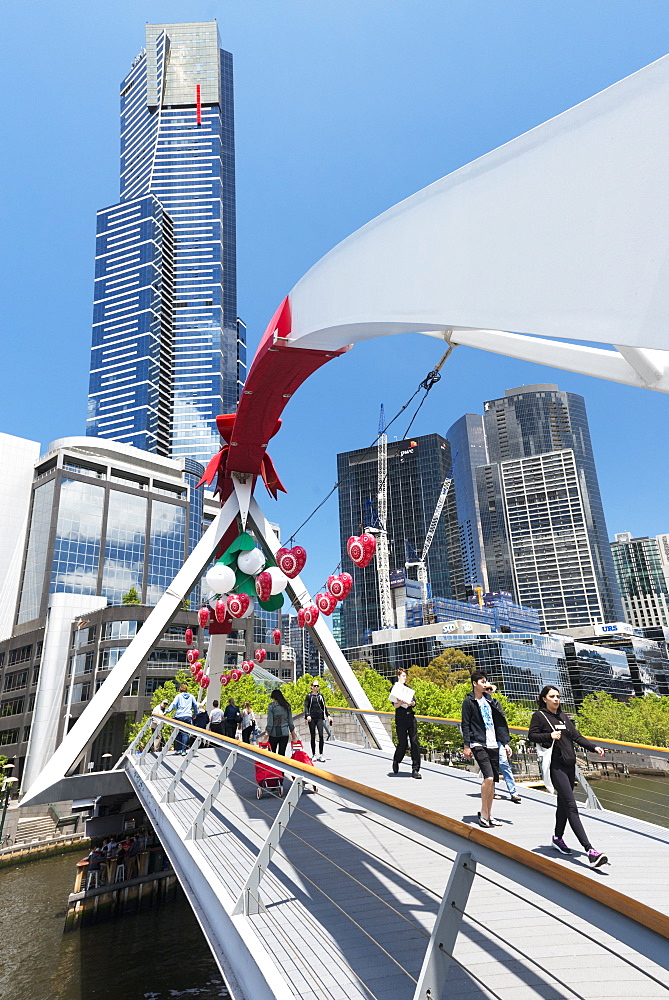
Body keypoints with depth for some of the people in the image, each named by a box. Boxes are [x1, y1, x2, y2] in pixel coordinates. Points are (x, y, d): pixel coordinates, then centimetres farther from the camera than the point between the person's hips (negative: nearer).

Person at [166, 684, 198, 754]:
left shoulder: (179, 696, 9)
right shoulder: (191, 696, 16)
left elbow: (173, 704, -1)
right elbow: (195, 705, 17)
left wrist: (166, 712, -2)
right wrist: (195, 715, 26)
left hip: (179, 716, -1)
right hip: (188, 716, 1)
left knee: (178, 733, 9)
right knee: (185, 733, -1)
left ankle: (178, 749, 9)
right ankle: (183, 750, -7)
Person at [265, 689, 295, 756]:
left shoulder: (271, 706, -7)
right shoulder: (287, 706, 4)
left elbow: (270, 721, -9)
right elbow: (290, 721, 8)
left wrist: (267, 733, -3)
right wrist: (292, 731, 18)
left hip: (274, 733, -2)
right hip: (285, 733, 2)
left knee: (273, 752, 16)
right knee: (282, 753, 5)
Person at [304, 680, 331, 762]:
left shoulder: (321, 696, 12)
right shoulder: (309, 696, 3)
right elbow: (306, 706, -1)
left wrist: (327, 716, 17)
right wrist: (307, 715, -16)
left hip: (320, 718, 2)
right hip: (312, 718, -2)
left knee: (321, 735, -9)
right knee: (313, 737, 4)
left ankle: (321, 755, -5)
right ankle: (313, 755, 13)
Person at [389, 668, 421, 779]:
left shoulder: (408, 688, 17)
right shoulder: (394, 688, 1)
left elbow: (414, 701, 9)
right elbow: (395, 705, -8)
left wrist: (411, 703, -13)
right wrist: (402, 702, -28)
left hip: (411, 717, 4)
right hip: (400, 718, -4)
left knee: (414, 742, -2)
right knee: (403, 743, -2)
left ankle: (415, 769, 3)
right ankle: (396, 761, 28)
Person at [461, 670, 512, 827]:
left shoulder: (490, 700, 17)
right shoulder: (469, 702, -1)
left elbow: (499, 723, 18)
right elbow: (465, 725, -4)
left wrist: (505, 743, 11)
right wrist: (466, 745, -10)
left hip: (493, 745, 6)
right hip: (478, 744, -6)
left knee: (492, 781, 6)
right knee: (488, 777, -18)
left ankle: (488, 816, 16)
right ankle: (483, 814, -5)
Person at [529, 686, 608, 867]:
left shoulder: (564, 717, 18)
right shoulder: (539, 716, -1)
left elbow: (577, 736, 15)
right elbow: (531, 736, -6)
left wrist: (594, 747, 2)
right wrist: (550, 736, -19)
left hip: (569, 764, 7)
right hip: (555, 765, -7)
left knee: (563, 803, 15)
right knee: (571, 806, -12)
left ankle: (558, 838, 32)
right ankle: (589, 850, -17)